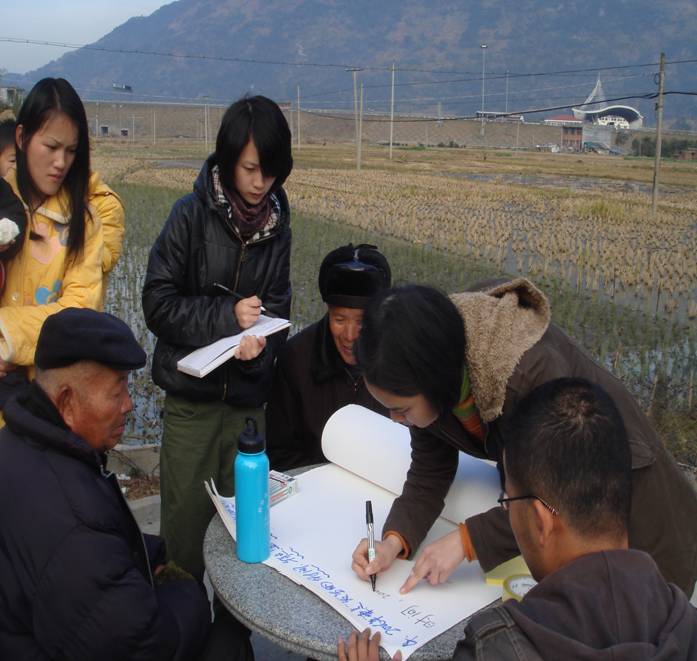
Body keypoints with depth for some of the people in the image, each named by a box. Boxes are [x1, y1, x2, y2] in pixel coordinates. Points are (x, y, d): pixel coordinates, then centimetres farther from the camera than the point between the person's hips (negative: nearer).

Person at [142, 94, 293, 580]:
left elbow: (277, 305, 4)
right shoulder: (192, 215, -8)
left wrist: (258, 341, -16)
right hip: (192, 394, -3)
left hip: (249, 394, 3)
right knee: (188, 513, 5)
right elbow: (158, 303, -8)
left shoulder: (277, 223, 3)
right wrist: (227, 317, -15)